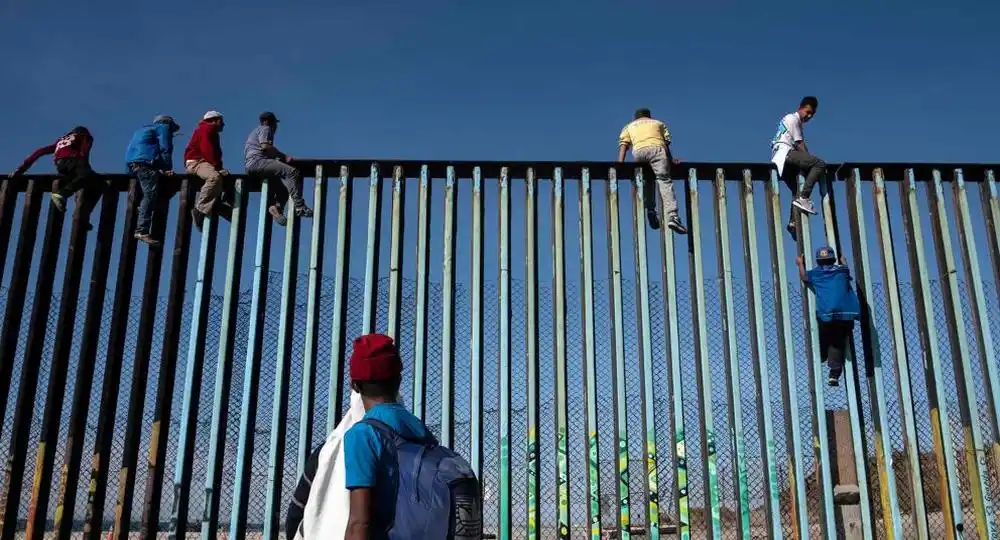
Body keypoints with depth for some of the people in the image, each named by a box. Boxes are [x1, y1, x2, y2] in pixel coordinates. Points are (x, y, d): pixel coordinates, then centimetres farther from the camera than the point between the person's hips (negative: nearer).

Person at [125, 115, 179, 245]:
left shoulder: (145, 129, 37)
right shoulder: (164, 127, 13)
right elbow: (165, 148, -2)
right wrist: (167, 168, -4)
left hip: (131, 162, 9)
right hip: (145, 161, -9)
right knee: (150, 194, -18)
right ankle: (142, 231, -29)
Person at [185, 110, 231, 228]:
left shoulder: (212, 132, 33)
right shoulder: (206, 128, 3)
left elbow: (216, 154, 21)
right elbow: (206, 148, -14)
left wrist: (219, 168, 5)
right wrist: (217, 166, -19)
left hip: (205, 163, 10)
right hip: (196, 162, -10)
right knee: (215, 177, -38)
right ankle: (200, 211, -39)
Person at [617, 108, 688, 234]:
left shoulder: (629, 126, 34)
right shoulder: (659, 123, 35)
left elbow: (623, 144, 16)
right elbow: (666, 142, 20)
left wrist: (620, 162, 6)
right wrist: (671, 159, 16)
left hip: (639, 151, 1)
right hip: (657, 148, -1)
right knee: (664, 179, -11)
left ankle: (651, 210, 2)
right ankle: (671, 216, -28)